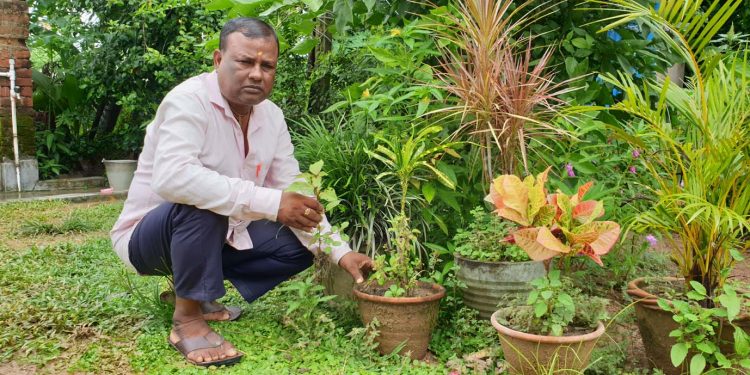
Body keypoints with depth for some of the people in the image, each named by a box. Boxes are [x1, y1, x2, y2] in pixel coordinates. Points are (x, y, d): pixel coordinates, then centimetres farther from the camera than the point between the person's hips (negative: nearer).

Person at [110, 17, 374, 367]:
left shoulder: (272, 116, -3)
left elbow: (295, 194, -3)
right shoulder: (188, 100, -24)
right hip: (148, 235, -7)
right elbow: (171, 177, -42)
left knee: (298, 246, -3)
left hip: (216, 236, 7)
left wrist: (340, 252, -14)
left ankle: (192, 287, 8)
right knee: (202, 203, -36)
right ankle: (187, 318, -18)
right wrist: (269, 202, -45)